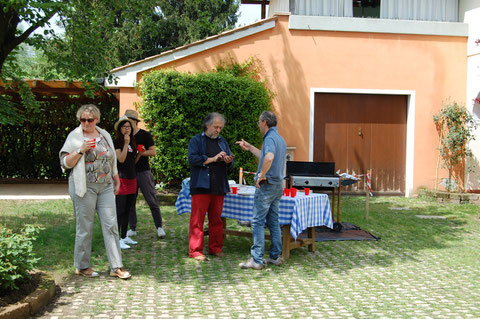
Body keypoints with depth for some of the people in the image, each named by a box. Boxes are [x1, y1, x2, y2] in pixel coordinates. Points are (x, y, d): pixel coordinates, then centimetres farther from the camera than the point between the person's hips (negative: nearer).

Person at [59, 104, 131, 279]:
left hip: (106, 186, 4)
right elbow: (65, 163, -6)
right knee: (85, 227, 1)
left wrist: (116, 181, 20)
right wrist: (81, 150, -18)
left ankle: (116, 267, 4)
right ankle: (82, 266, 16)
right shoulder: (75, 137, -1)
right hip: (85, 187, -4)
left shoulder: (104, 135, 13)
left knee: (111, 224, 0)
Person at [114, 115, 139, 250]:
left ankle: (124, 236, 21)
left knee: (127, 209, 12)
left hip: (132, 178, 8)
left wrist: (139, 153, 6)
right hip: (121, 177, -8)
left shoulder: (132, 142, 17)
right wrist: (126, 143, -17)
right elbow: (121, 159, -17)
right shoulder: (117, 142, -6)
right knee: (119, 210, -9)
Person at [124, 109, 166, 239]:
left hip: (143, 172, -4)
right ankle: (132, 229, 16)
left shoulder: (145, 135, 0)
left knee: (152, 201, -5)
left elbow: (153, 152, -6)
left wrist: (139, 152, -13)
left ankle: (159, 227, 5)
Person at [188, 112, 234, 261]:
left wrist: (228, 161, -4)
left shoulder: (222, 141, 20)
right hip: (201, 186, -5)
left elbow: (230, 164, 20)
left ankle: (215, 248, 18)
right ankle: (195, 251, -2)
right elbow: (192, 158, -12)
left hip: (219, 187, 5)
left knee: (216, 219, 10)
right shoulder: (196, 140, 4)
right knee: (197, 219, -6)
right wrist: (213, 159, -14)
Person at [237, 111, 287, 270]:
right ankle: (276, 256, 18)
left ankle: (256, 260, -4)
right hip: (278, 186, 9)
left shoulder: (270, 138, -16)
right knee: (273, 221, 14)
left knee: (258, 222, -5)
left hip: (266, 185, -9)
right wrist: (250, 148, 35)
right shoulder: (280, 139, 15)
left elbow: (269, 158, -36)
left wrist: (261, 175, -24)